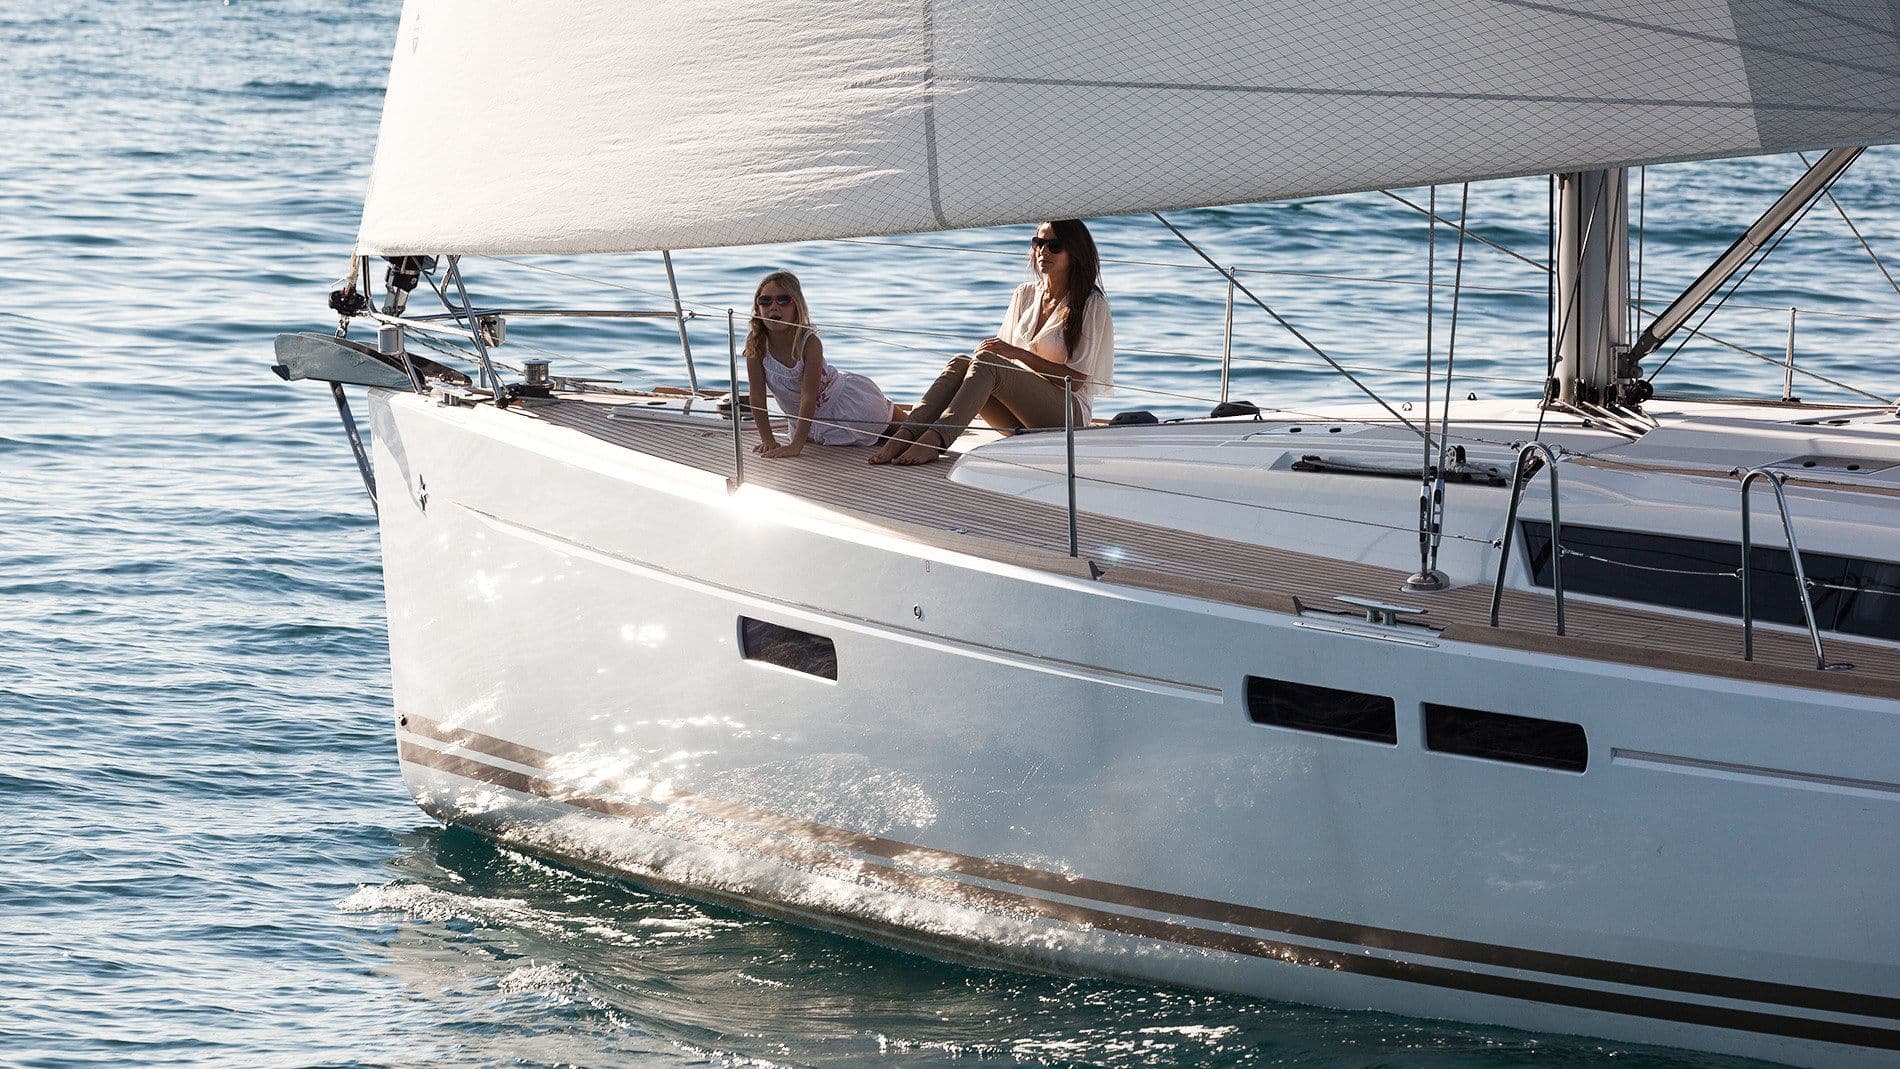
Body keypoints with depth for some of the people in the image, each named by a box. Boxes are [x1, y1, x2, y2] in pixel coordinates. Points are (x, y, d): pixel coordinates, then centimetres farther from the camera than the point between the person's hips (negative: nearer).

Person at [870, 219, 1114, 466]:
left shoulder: (1092, 304, -1)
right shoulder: (1025, 294, 17)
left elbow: (1076, 379, -9)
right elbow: (1004, 352, 19)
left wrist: (1017, 353, -17)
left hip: (1067, 415, -6)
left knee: (986, 362, -31)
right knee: (960, 364, -24)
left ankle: (934, 440, -50)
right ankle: (905, 435, -43)